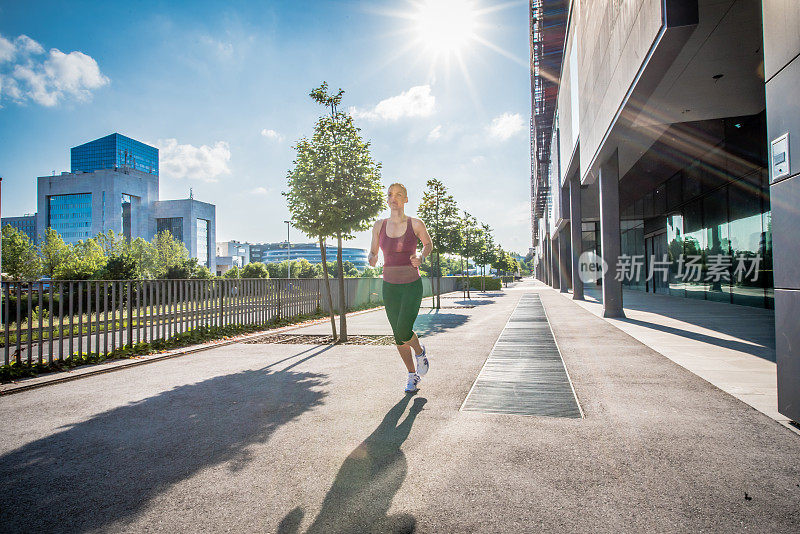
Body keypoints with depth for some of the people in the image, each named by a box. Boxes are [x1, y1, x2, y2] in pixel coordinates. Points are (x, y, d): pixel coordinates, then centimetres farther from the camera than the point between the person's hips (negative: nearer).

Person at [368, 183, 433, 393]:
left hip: (412, 285, -3)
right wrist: (372, 259, -12)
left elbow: (428, 244, 11)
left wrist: (420, 257, -9)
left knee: (403, 332, -18)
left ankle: (420, 351, 17)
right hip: (390, 287, 3)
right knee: (398, 336, 8)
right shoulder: (379, 225, 2)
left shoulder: (416, 224, -6)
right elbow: (373, 252, 12)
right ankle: (413, 375, 29)